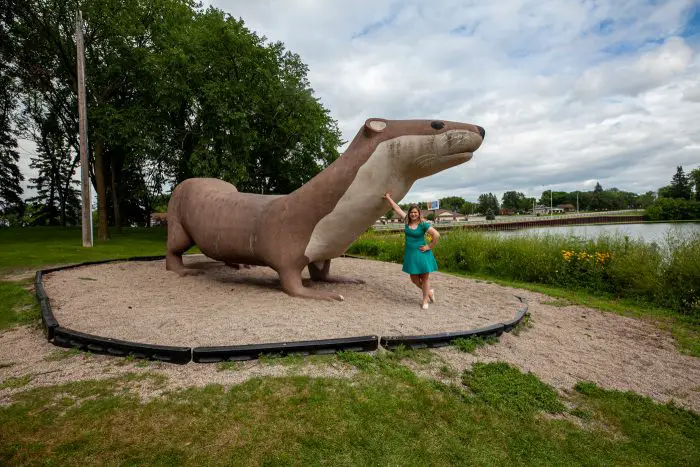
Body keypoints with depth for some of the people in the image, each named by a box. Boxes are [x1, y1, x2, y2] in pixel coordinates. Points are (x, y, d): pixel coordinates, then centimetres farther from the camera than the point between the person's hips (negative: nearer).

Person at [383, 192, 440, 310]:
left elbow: (436, 235, -16)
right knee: (414, 279, 9)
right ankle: (429, 292, 34)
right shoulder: (406, 221, 3)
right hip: (410, 253, 5)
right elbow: (397, 208, 12)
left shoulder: (423, 224, -11)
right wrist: (388, 198, 19)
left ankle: (425, 300, 19)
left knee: (425, 277, 4)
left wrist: (429, 247, -12)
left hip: (421, 253, -5)